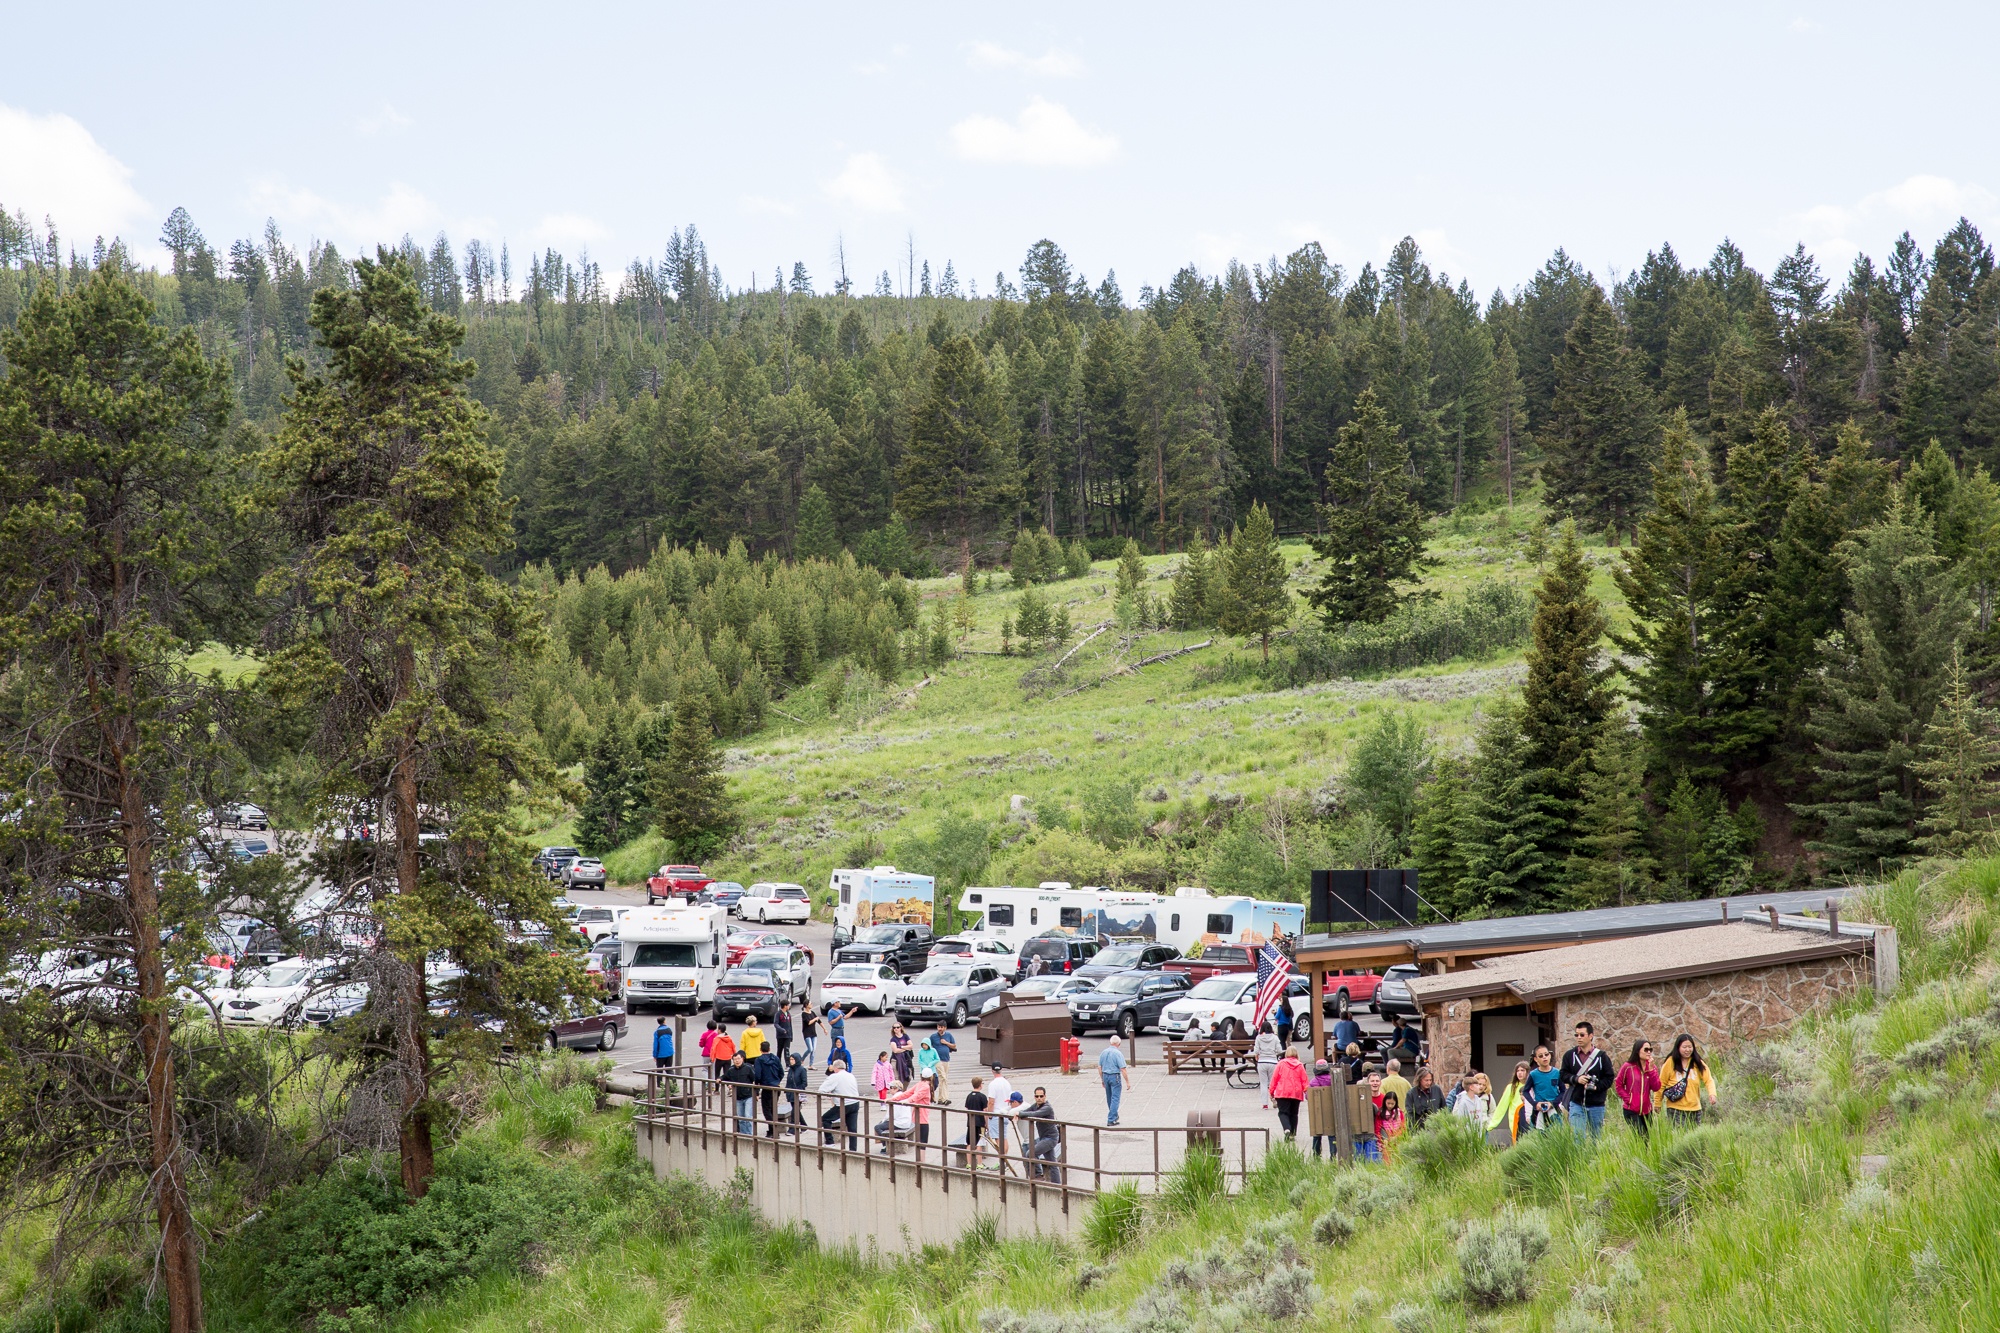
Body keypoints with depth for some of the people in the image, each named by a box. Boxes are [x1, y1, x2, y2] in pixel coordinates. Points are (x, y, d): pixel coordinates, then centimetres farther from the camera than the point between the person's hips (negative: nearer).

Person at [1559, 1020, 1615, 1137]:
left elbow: (1609, 1078, 1)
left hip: (1596, 1105, 0)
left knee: (1596, 1137, 9)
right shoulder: (1569, 1055, 4)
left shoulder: (1602, 1057, 1)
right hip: (1576, 1104, 0)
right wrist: (1576, 1079, -14)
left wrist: (1597, 1086, -16)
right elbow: (1563, 1075, 5)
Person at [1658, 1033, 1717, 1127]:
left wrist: (1712, 1094, -23)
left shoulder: (1698, 1063, 5)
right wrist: (1658, 1104, 3)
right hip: (1675, 1109, -3)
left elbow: (1708, 1080, -3)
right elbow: (1661, 1084, 2)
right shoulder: (1670, 1063, -3)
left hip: (1694, 1109, 3)